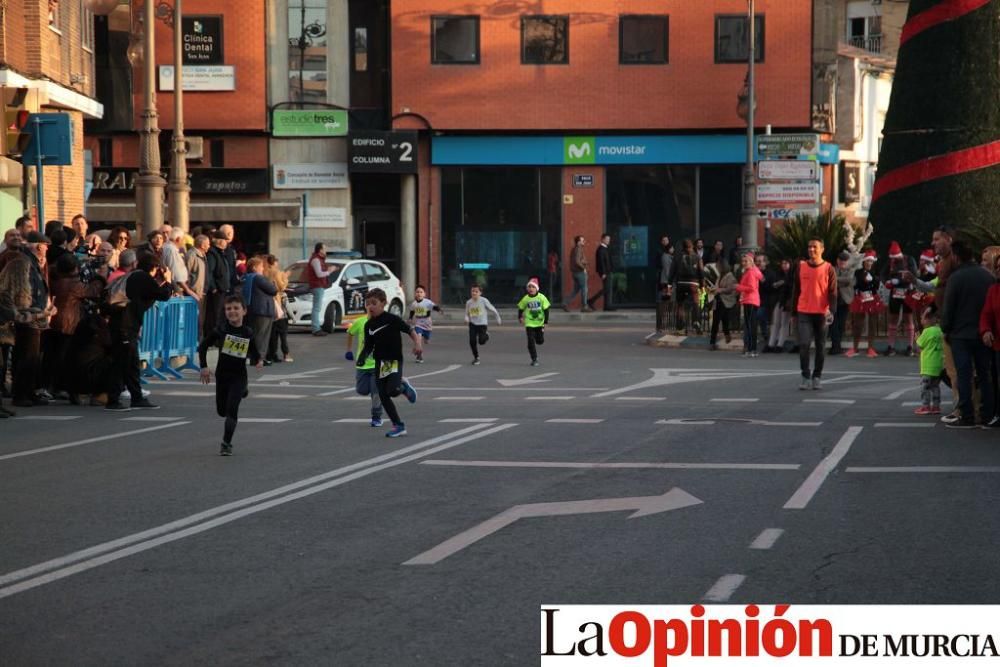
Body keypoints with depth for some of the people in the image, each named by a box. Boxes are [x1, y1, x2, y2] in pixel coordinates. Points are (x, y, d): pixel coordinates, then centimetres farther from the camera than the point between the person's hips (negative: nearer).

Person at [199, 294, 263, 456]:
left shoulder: (248, 333, -5)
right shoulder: (221, 330, -9)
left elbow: (254, 352, 8)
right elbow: (203, 346, -1)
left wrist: (259, 359, -15)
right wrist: (204, 366, -9)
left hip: (239, 375, -2)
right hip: (222, 374, 2)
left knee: (231, 409, -14)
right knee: (221, 410, 16)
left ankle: (226, 444, -3)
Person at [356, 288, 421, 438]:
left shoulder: (392, 319, -9)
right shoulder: (369, 325, 5)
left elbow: (410, 330, -5)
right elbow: (368, 346, 9)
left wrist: (417, 343, -21)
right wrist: (362, 358, -8)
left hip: (394, 360, -5)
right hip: (379, 363, 5)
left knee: (392, 390, -24)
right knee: (383, 396, 3)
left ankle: (403, 386, 12)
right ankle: (398, 426, 14)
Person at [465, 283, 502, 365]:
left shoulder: (483, 301, -11)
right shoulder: (469, 302, -1)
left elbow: (493, 310, -1)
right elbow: (467, 314, 13)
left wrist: (498, 319, 7)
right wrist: (466, 319, -11)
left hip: (482, 324, -3)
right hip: (473, 324, 3)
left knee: (481, 341, -13)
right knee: (472, 341, -9)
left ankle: (486, 335, 25)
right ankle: (476, 357, 11)